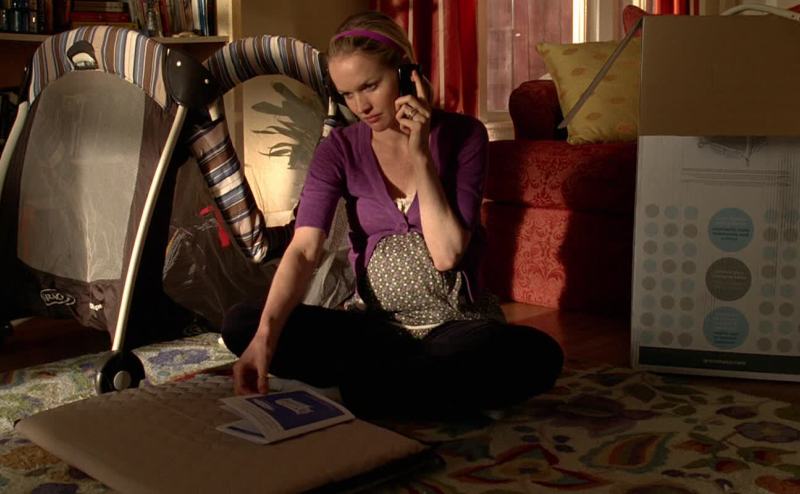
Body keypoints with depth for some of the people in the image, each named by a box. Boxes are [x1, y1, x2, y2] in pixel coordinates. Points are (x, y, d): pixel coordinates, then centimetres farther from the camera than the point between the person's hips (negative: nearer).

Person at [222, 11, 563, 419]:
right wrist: (265, 336, -34)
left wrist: (420, 155, -19)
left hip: (458, 324, -2)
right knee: (241, 325, -19)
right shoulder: (339, 150, -3)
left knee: (539, 355, -34)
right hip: (378, 326, 2)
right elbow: (303, 250, -18)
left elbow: (447, 254, -16)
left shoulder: (462, 135, -7)